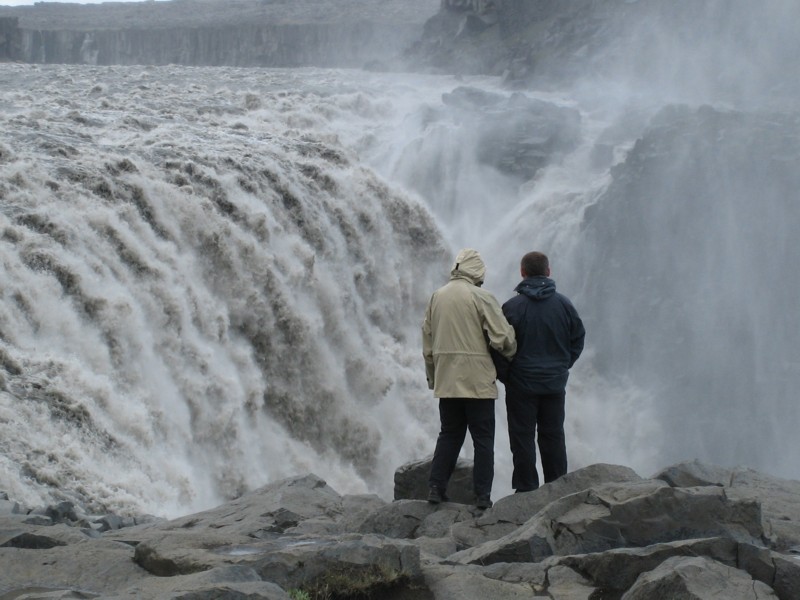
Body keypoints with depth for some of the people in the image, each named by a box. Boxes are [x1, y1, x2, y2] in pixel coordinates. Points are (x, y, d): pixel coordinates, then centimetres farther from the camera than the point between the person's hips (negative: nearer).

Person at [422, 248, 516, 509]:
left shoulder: (437, 297, 6)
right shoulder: (481, 298, -11)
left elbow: (427, 342, 13)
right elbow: (502, 338, -13)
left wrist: (432, 377, 22)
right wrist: (512, 354, 9)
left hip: (446, 381, 5)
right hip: (478, 381, -5)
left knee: (449, 434, 16)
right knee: (483, 438, 4)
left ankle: (436, 488, 11)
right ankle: (482, 495, 3)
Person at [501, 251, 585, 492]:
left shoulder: (512, 307, -11)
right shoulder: (564, 304, 0)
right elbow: (578, 339, 7)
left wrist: (504, 374, 9)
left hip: (522, 384, -3)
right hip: (555, 382, 3)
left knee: (523, 438, 2)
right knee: (553, 436, 11)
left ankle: (526, 490, 2)